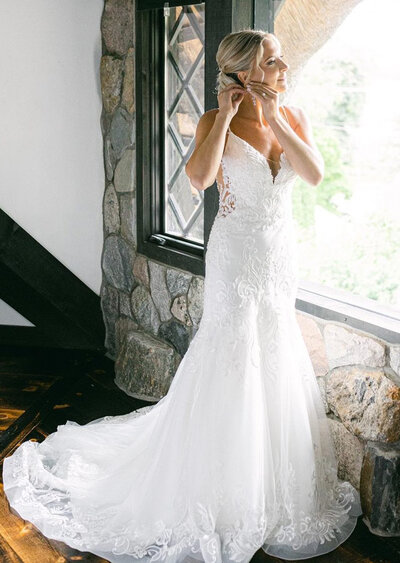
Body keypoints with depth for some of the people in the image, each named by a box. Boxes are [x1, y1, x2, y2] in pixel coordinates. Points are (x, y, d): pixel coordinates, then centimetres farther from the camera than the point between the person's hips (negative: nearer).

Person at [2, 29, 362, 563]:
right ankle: (222, 493, 20)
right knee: (230, 367, 1)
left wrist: (273, 118, -14)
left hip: (281, 256, 6)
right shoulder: (216, 120, -10)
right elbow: (200, 176, -28)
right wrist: (227, 116, -22)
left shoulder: (294, 117, 4)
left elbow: (315, 173, -11)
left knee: (274, 366, 15)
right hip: (236, 254, -5)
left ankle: (270, 487, 34)